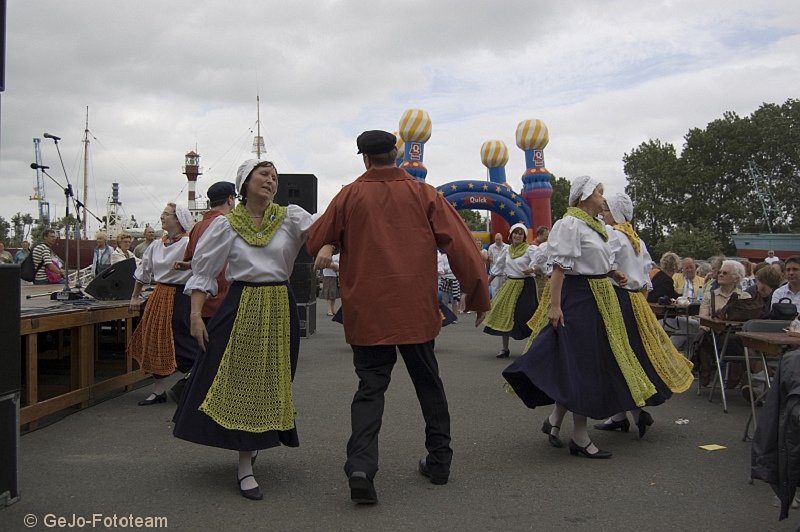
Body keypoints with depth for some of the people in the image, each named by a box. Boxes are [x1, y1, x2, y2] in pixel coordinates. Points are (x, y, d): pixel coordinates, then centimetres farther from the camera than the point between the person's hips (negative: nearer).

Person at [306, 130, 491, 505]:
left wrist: (331, 245, 27)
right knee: (428, 383, 17)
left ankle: (361, 466, -12)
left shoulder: (350, 196, -2)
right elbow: (460, 245, -4)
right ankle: (439, 461, 24)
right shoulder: (423, 194, -1)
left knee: (370, 387, 5)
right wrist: (479, 295, 2)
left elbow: (315, 243, 5)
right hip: (416, 308, 1)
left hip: (366, 310, 0)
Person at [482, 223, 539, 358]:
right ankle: (505, 348, 19)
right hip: (510, 285, 6)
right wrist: (487, 281, 23)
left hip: (525, 286, -6)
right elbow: (498, 266, 21)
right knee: (504, 315, 6)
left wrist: (531, 269, -42)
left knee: (526, 316, -9)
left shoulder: (530, 249, -6)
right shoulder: (508, 250, 11)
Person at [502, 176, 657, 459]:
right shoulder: (570, 224, -13)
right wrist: (554, 305, -26)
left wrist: (612, 274, 10)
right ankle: (580, 437, 5)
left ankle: (554, 420, 24)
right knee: (580, 365, -4)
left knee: (593, 363, 13)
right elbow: (559, 267, -20)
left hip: (598, 301, 10)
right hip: (577, 299, -10)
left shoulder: (596, 226, 15)